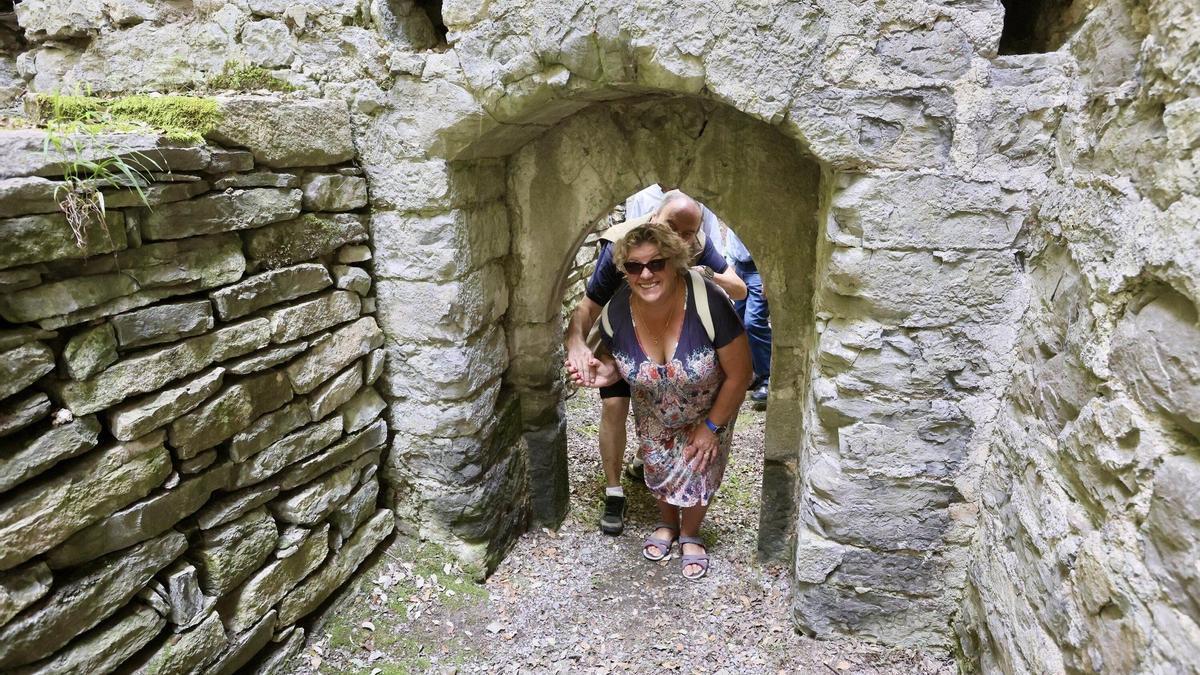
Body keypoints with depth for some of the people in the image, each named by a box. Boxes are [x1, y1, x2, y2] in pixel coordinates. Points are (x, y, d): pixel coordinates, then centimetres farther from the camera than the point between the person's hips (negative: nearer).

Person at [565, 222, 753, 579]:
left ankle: (690, 535, 42)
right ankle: (667, 523, 51)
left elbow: (739, 374, -25)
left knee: (696, 470, 9)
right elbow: (614, 358, -3)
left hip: (708, 410, -3)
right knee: (657, 467, 17)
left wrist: (712, 426, -16)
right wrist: (605, 372, -28)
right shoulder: (617, 310, -27)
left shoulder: (708, 303, -38)